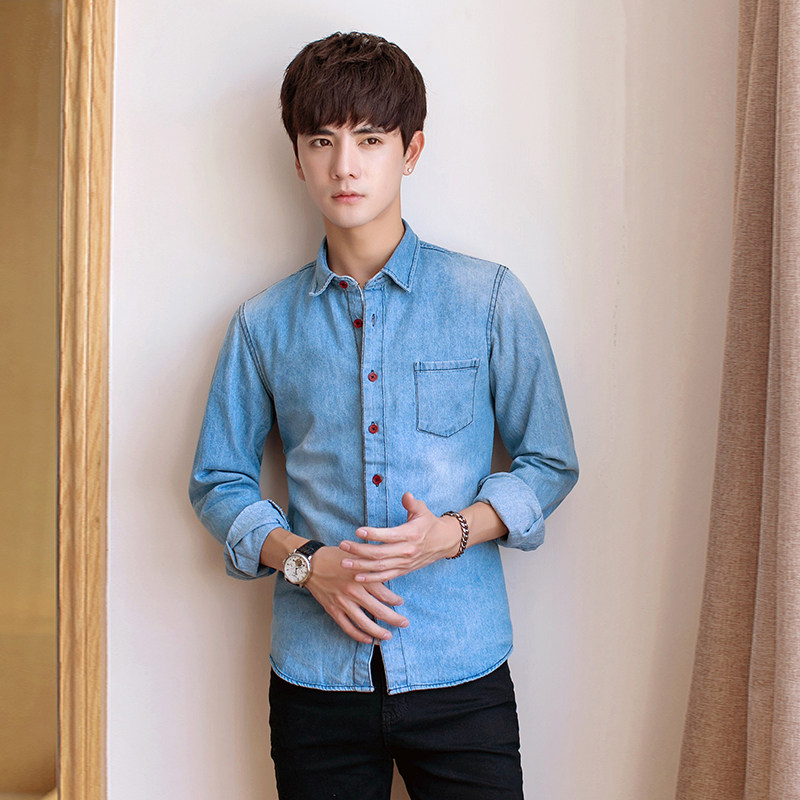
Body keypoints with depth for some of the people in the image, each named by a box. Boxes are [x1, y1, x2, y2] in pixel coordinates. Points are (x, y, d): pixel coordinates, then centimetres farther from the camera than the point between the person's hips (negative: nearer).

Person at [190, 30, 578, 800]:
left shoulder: (490, 299, 0)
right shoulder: (265, 323, 3)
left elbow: (550, 463, 4)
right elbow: (218, 479, 9)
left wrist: (455, 530, -13)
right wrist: (303, 560, -8)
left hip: (460, 670, -1)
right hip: (315, 675, 1)